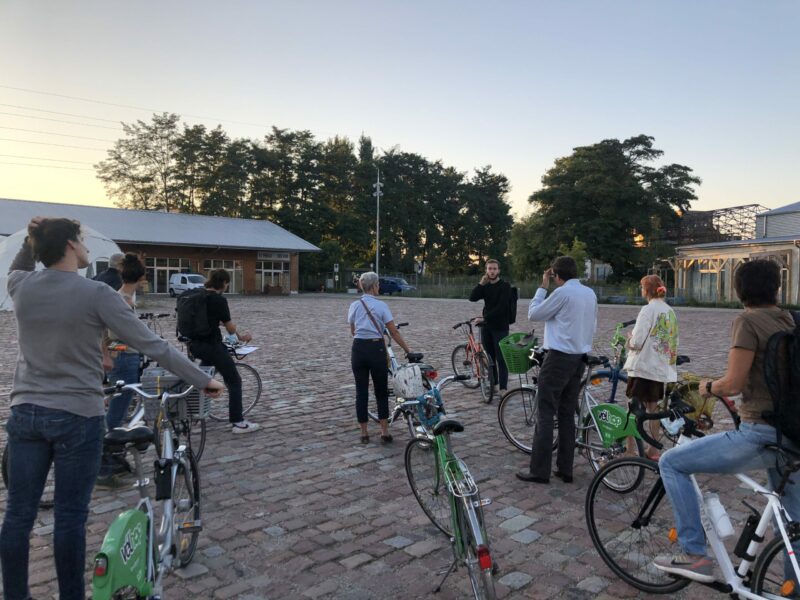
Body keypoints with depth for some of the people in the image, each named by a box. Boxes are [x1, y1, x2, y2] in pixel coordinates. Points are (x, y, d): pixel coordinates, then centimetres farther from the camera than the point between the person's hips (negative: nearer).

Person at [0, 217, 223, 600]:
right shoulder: (97, 293, -14)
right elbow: (152, 346, -14)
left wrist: (32, 239, 11)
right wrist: (202, 380, -9)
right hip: (78, 418, -5)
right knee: (70, 517, 6)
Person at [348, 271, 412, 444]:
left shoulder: (354, 306, 5)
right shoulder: (381, 306, -5)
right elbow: (394, 332, -7)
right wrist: (408, 349, -1)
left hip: (358, 349, 3)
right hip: (376, 349, -3)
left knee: (361, 392, 9)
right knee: (381, 391, 10)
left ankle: (364, 433, 13)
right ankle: (385, 432, 11)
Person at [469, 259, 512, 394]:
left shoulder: (505, 286, -9)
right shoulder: (485, 286, 9)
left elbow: (501, 307, -18)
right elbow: (472, 298, -6)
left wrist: (484, 318, -19)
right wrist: (481, 284, -16)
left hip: (500, 327, -6)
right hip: (486, 326, 6)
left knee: (501, 358, -4)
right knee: (488, 356, 11)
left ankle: (503, 387, 1)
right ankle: (493, 383, 23)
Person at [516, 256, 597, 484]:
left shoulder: (562, 293, -14)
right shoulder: (590, 293, 10)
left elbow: (533, 314, -5)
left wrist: (542, 286, 2)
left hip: (559, 358, -8)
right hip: (580, 358, 8)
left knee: (545, 414, -2)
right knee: (567, 414, 12)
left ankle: (540, 470, 0)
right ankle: (565, 469, 16)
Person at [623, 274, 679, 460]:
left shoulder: (648, 310, -14)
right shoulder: (670, 312, 9)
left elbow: (637, 342, -18)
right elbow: (672, 342, 17)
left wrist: (629, 340, 2)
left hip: (643, 366, -8)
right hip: (662, 368, 8)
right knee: (653, 409, 16)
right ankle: (652, 450, 23)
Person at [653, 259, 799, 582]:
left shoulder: (747, 321, -12)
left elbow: (733, 385, -18)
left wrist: (708, 387, 3)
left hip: (760, 436, -8)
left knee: (671, 463, -1)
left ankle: (694, 555, 1)